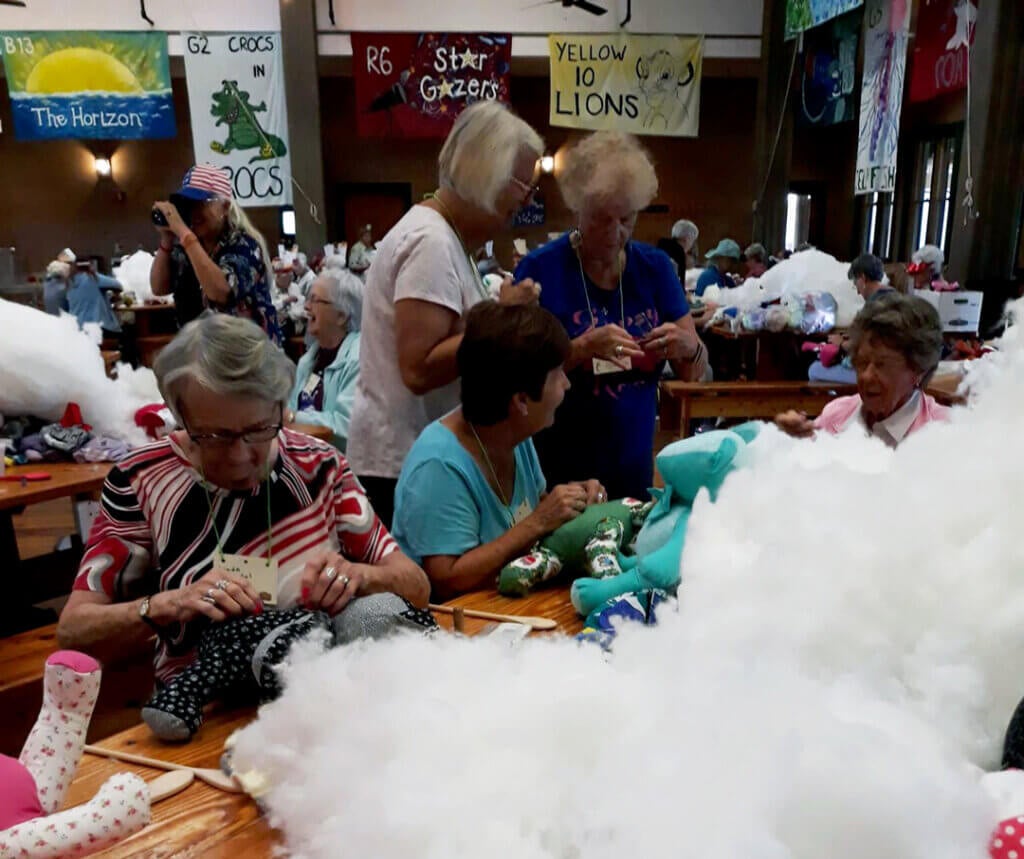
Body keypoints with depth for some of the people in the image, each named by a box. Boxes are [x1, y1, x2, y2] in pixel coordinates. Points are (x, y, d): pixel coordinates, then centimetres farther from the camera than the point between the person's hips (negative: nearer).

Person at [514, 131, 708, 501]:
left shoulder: (655, 267, 0)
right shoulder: (540, 269, -12)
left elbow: (695, 372, 2)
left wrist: (688, 347, -19)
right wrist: (584, 348, -28)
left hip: (634, 469, 4)